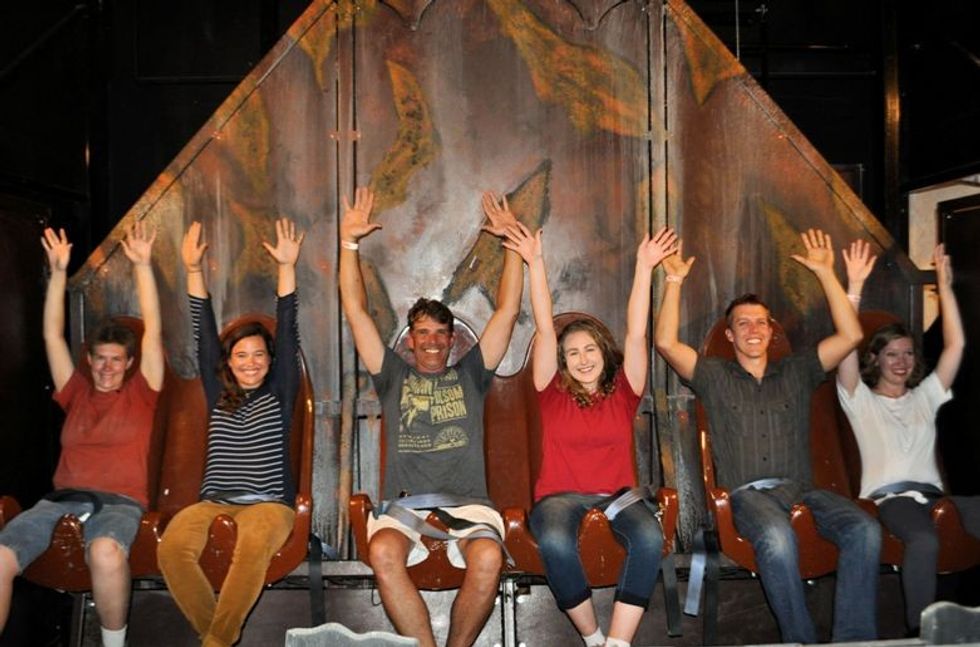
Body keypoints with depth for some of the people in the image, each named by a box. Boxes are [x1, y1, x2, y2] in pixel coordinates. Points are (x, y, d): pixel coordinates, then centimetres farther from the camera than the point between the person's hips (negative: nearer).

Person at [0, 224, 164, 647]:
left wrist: (143, 266, 6)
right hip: (63, 497, 3)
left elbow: (152, 329, 9)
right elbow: (52, 335, 19)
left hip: (120, 501, -3)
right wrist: (58, 272, 13)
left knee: (106, 552, -39)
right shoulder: (77, 392, 23)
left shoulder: (140, 393, 15)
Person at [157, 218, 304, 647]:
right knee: (171, 545, -29)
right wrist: (194, 271, 6)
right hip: (213, 500, 3)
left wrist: (286, 268, -7)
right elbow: (204, 335, 11)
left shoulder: (280, 393, 10)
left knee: (254, 544, -37)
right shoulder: (218, 395, 16)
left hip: (269, 502, -2)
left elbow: (288, 333, 1)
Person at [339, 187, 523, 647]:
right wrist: (349, 242, 13)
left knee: (488, 557, -33)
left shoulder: (469, 375, 23)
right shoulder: (394, 377, 23)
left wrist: (511, 242, 13)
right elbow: (356, 312, 17)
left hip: (467, 504, 0)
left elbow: (507, 311, 17)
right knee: (383, 552, -35)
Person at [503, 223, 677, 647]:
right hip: (561, 495, -1)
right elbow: (544, 329, 3)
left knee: (649, 535, -33)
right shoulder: (553, 393, 8)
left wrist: (644, 267, -1)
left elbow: (636, 333, 4)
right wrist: (535, 263, -1)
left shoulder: (622, 392, 11)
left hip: (616, 494, 1)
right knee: (555, 541, -36)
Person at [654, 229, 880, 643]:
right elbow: (666, 343, 1)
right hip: (748, 493, -3)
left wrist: (825, 273, 10)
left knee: (864, 530, -29)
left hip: (801, 488, 3)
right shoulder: (714, 376, 16)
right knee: (777, 538, -38)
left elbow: (850, 335, 13)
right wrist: (674, 282, 0)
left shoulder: (796, 373, 21)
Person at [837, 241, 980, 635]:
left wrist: (945, 287, 10)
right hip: (889, 496, -4)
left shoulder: (925, 397, 24)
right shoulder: (861, 400, 12)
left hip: (933, 492, 4)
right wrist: (854, 287, -9)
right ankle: (919, 631, -25)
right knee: (925, 541, -37)